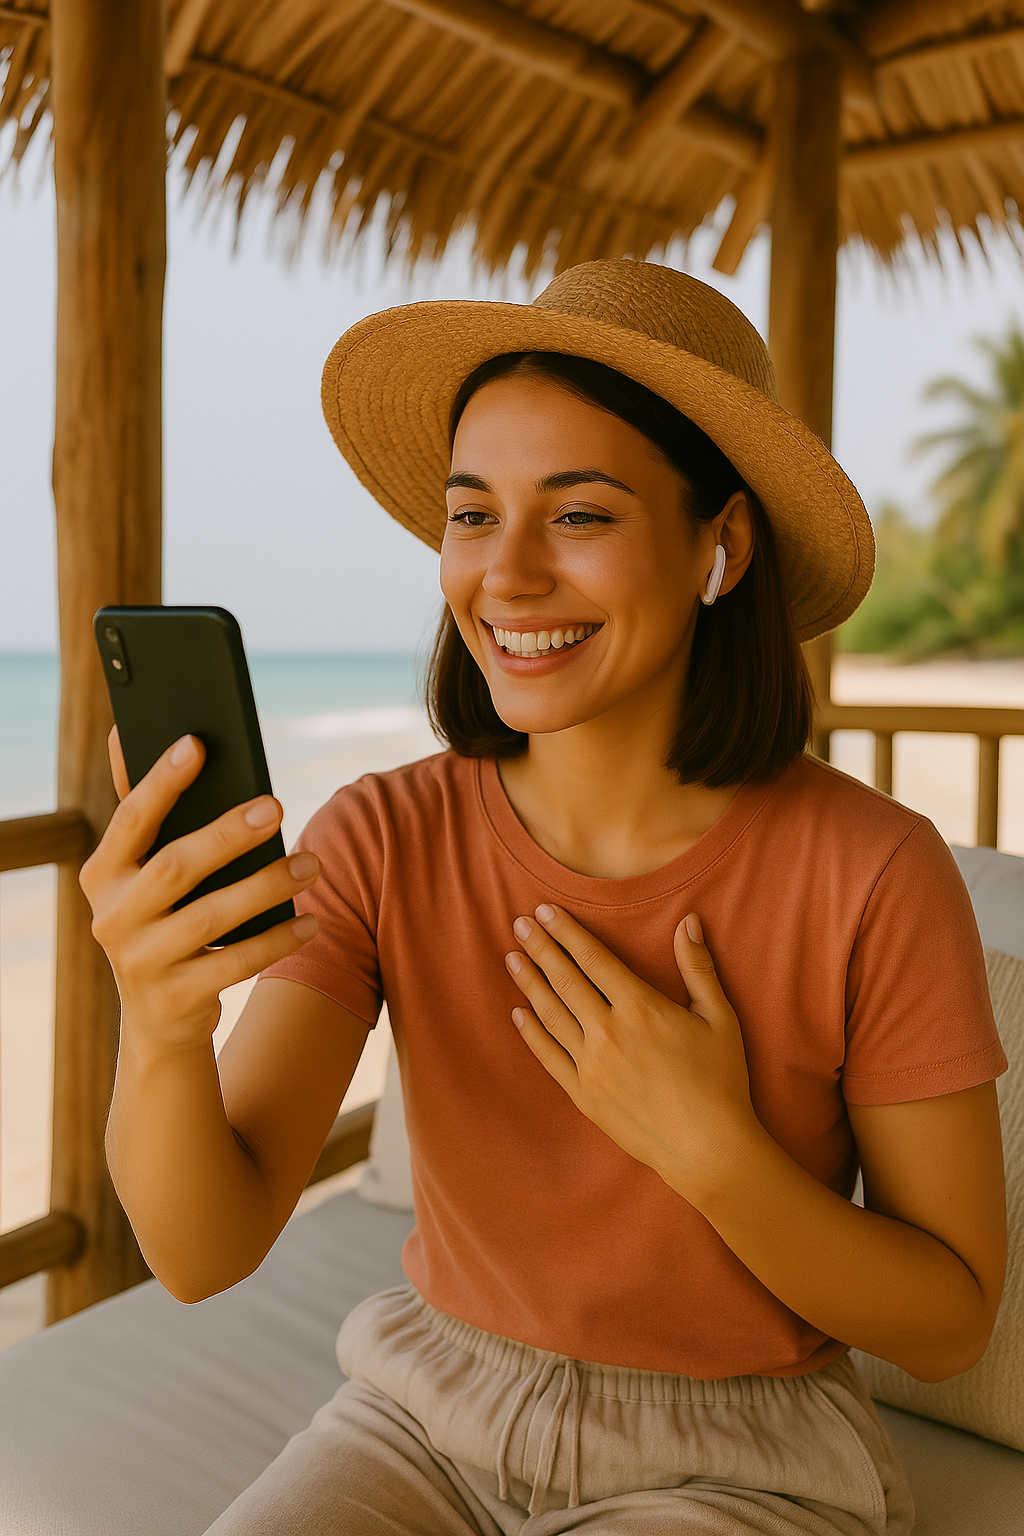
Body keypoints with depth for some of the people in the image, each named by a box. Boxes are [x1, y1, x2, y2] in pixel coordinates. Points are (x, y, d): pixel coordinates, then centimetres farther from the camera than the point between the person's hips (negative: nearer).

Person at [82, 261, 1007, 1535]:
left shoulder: (876, 877, -20)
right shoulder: (382, 843, -13)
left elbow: (948, 1326, -10)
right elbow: (203, 1253, -20)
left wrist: (709, 1146, -25)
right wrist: (159, 1027, -40)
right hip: (427, 1417, 2)